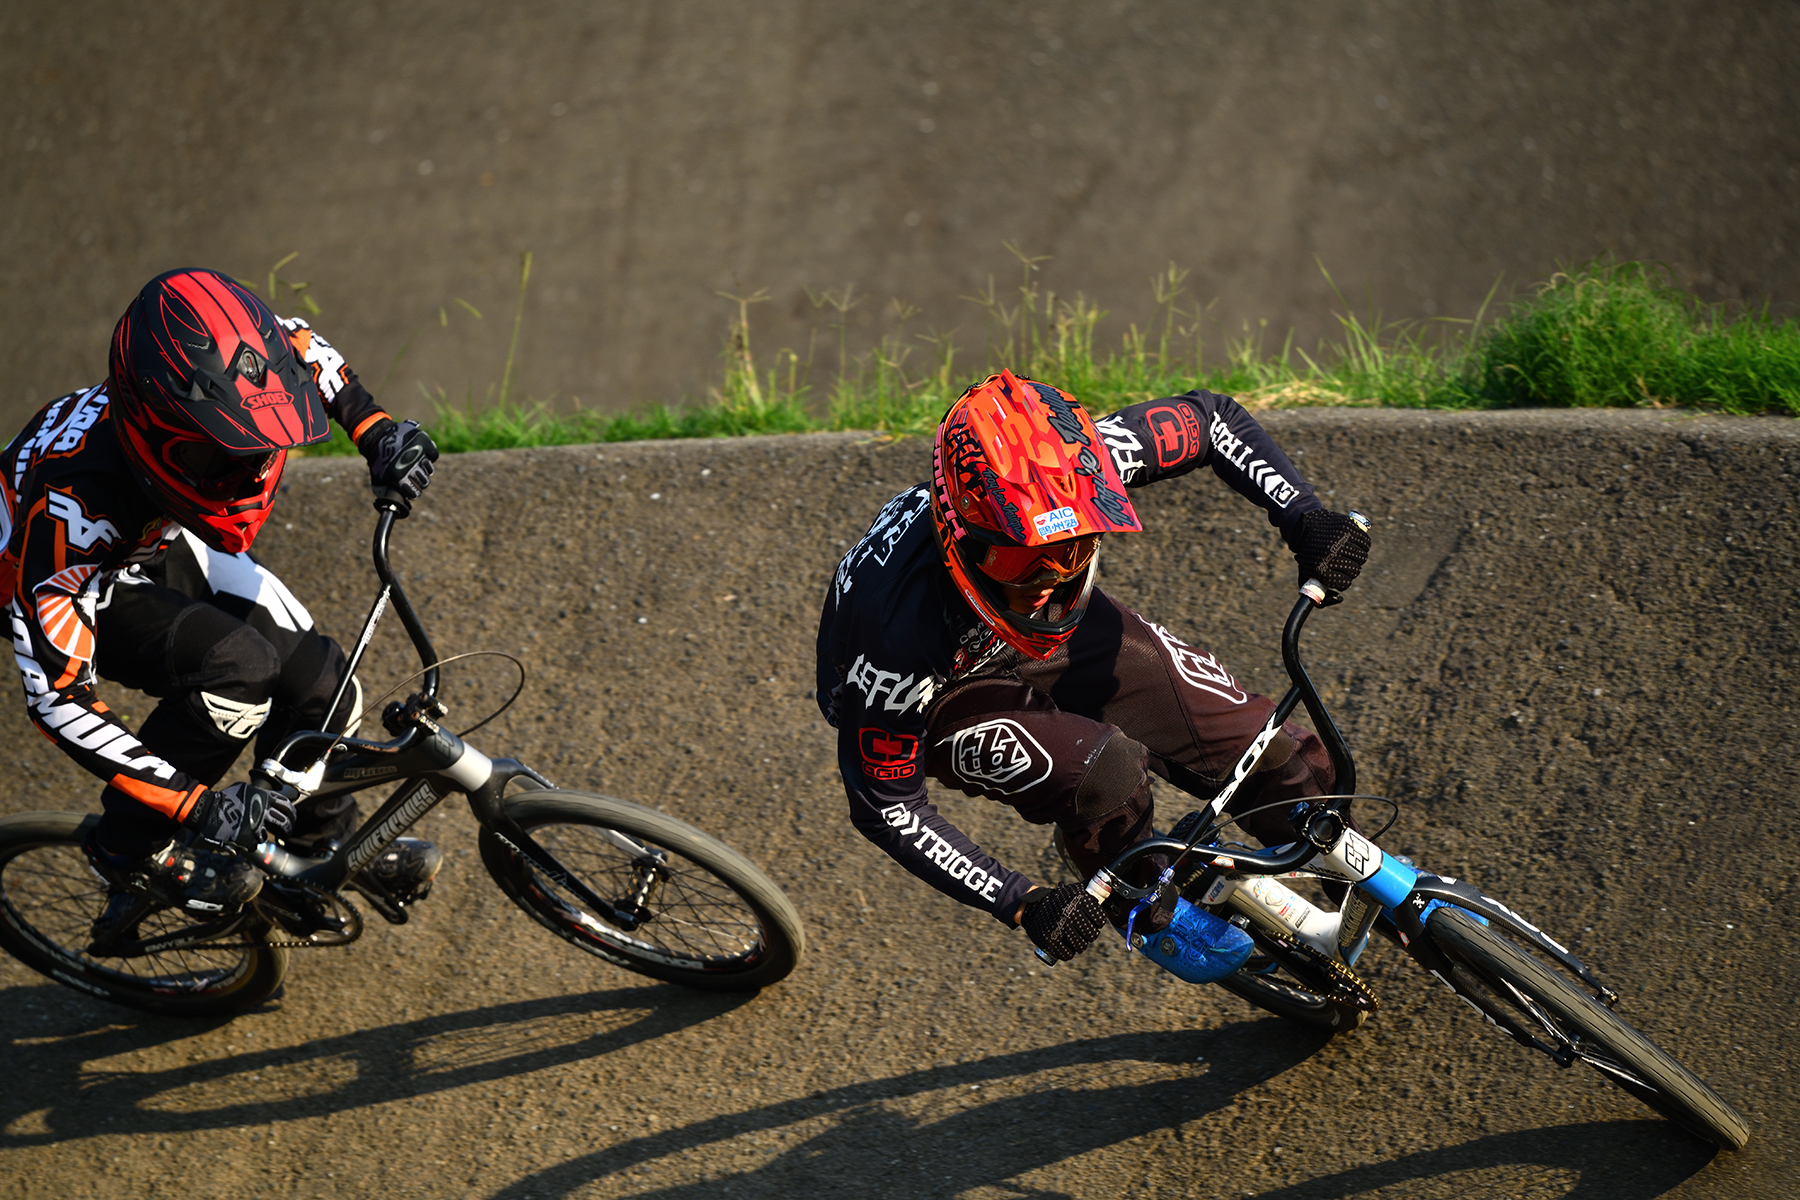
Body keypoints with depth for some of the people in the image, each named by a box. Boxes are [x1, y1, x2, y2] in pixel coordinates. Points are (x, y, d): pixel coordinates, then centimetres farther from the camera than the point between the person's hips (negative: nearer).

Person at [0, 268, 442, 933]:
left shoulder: (224, 384, -31)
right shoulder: (71, 502, -45)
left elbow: (298, 342, -4)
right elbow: (54, 694, -38)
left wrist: (377, 430, -15)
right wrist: (198, 804, -40)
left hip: (159, 544, 6)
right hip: (70, 581, -5)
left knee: (323, 691, -4)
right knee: (236, 664, -29)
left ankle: (323, 837, 27)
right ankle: (132, 848, -6)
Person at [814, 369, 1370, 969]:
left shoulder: (1075, 472, -33)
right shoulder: (897, 622, -42)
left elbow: (1211, 418, -14)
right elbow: (886, 806, -29)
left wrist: (1306, 517, -26)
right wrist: (1023, 903, -32)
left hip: (1056, 642, 4)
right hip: (948, 694, -4)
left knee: (1283, 763, -7)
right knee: (1105, 772, -33)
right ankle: (1153, 913, 1)